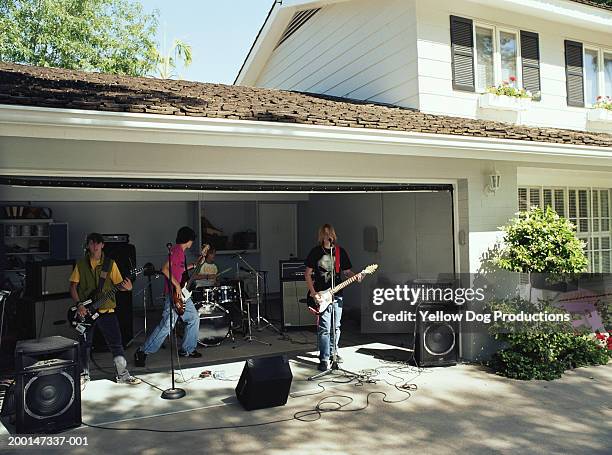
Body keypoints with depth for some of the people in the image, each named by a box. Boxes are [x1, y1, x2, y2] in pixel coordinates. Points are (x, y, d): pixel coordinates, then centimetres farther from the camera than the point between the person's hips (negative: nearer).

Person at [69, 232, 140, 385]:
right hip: (85, 311, 1)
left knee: (116, 343, -1)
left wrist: (126, 287, -22)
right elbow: (73, 286, 4)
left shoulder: (110, 263, 2)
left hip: (106, 309, 0)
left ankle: (123, 375, 9)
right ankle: (84, 374, 29)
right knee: (84, 345, 10)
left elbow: (119, 284, 2)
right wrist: (78, 305, -9)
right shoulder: (81, 264, 2)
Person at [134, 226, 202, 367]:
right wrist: (177, 285, -22)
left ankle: (187, 349, 24)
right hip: (173, 293, -10)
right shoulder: (176, 250, -15)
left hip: (182, 293, 10)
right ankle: (143, 352, 0)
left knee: (194, 319, 14)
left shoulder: (181, 251, 15)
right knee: (167, 325, -10)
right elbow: (165, 269, -24)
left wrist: (193, 265, 28)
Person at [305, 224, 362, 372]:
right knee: (324, 328, -9)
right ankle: (324, 359, -5)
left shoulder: (340, 251, 7)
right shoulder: (316, 252, -2)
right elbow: (307, 274, -1)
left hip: (337, 294, 4)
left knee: (336, 326, 14)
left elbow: (346, 271, 12)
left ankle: (332, 352, 31)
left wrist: (356, 276, -10)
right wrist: (313, 293, -10)